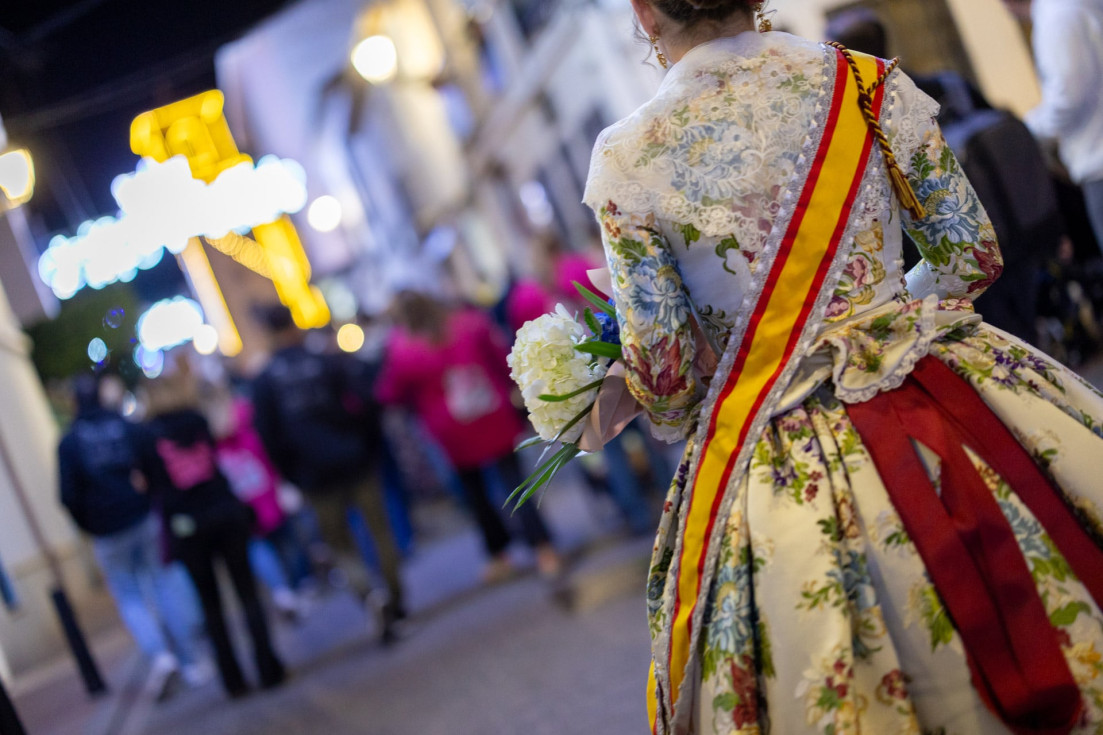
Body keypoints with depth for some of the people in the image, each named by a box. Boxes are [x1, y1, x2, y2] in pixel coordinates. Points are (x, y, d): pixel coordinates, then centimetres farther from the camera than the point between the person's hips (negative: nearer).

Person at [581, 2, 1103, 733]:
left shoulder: (625, 161, -7)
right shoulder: (868, 83, -3)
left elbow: (663, 377, -6)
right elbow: (972, 255, 4)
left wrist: (688, 416, 17)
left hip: (774, 469, -1)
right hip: (946, 408, 2)